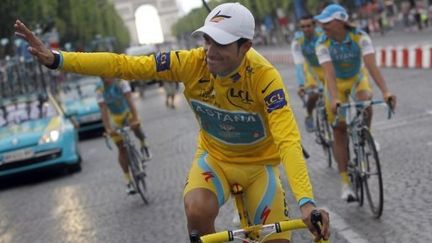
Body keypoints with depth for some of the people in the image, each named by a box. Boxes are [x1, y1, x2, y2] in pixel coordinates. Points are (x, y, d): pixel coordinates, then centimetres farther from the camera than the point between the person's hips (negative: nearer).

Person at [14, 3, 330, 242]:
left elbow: (288, 140, -38)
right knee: (197, 211, -30)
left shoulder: (264, 76, -30)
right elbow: (124, 65, -23)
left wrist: (306, 202, -52)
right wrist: (55, 59, -31)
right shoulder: (191, 63, -23)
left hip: (259, 162, -1)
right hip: (214, 156, 1)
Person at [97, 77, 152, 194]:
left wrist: (135, 118, -42)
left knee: (135, 126, -31)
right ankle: (128, 181, -1)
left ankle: (143, 145, 4)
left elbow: (129, 100, -30)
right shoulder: (100, 90, -20)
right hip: (115, 118, 0)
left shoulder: (121, 82, -22)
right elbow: (103, 110, -25)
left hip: (127, 112, 0)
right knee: (122, 149, -5)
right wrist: (107, 128, -35)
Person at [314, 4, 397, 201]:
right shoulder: (323, 43, -25)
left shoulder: (360, 37, -26)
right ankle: (346, 183, 1)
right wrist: (335, 99, -50)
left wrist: (385, 91, -48)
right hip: (336, 83, 0)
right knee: (339, 131, -5)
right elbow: (329, 73, -35)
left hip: (357, 79, 0)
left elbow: (371, 65, -35)